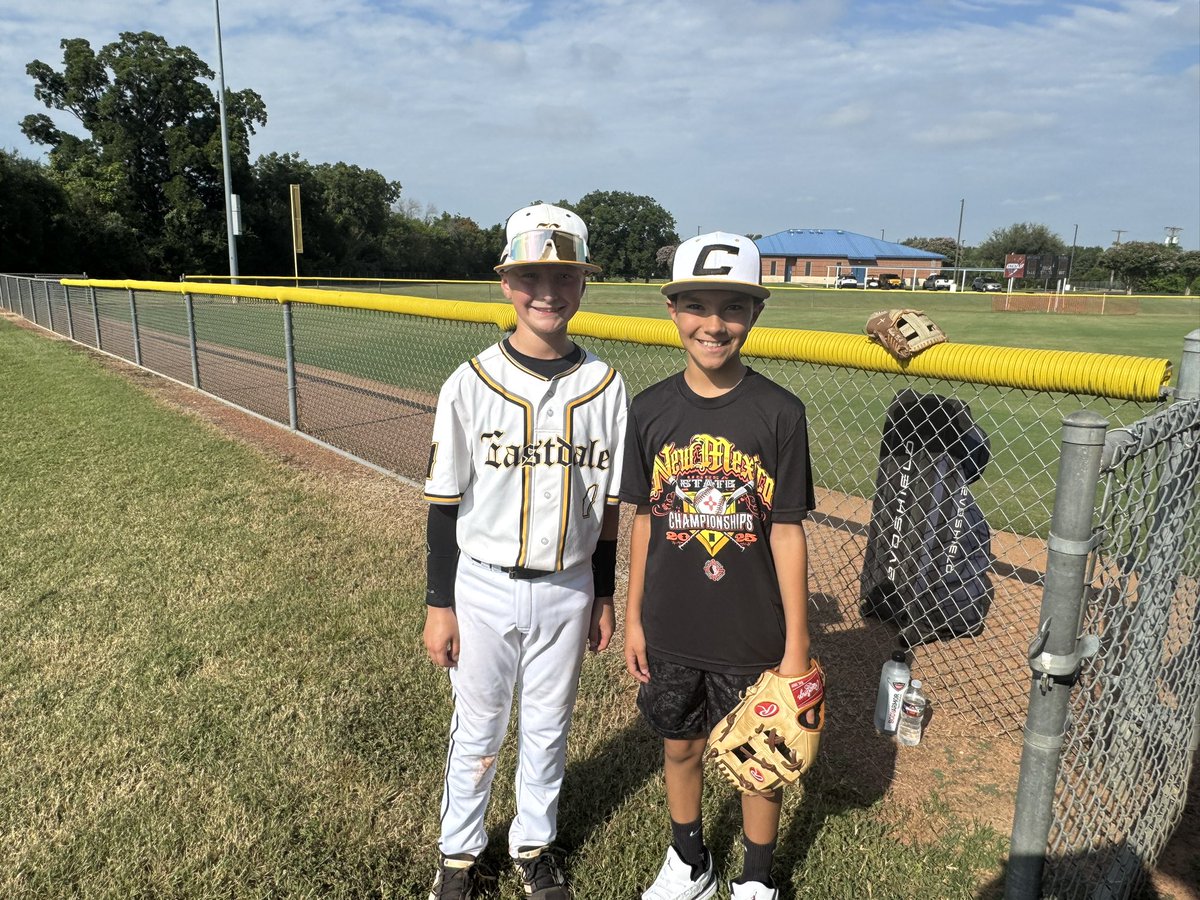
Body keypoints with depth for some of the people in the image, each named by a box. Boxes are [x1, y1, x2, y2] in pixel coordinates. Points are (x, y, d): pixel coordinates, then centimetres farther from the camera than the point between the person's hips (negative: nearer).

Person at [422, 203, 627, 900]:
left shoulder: (604, 386, -4)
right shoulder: (471, 384, -11)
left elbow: (608, 502, 2)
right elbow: (445, 502, -6)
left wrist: (604, 596, 7)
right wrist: (439, 604, -4)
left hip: (567, 591, 2)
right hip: (484, 588, -1)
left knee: (548, 727, 19)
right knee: (478, 729, 16)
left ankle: (535, 842, 43)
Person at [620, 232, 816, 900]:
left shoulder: (779, 412, -12)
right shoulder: (652, 410, -4)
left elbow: (787, 531, -9)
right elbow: (645, 520, 3)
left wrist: (796, 643, -6)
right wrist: (634, 619, 6)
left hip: (754, 635, -2)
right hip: (671, 632, 3)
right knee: (681, 746, 20)